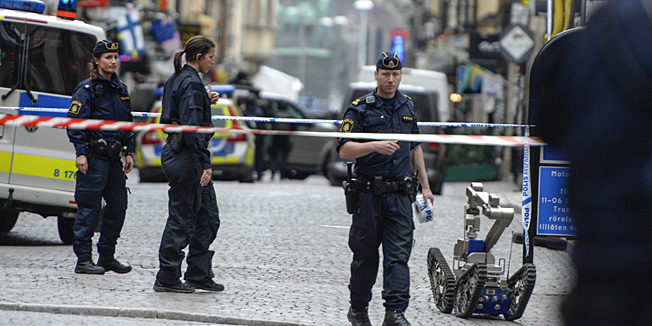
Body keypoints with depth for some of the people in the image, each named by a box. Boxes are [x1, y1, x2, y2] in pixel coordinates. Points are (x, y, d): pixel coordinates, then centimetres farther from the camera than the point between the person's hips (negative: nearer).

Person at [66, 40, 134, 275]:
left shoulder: (120, 89, 15)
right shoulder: (86, 89, -7)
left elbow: (127, 123, 22)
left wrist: (129, 152, 16)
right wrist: (81, 153, -17)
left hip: (114, 158, 7)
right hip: (94, 158, -7)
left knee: (118, 206, 7)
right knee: (90, 207, -5)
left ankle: (107, 256, 18)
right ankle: (83, 260, -1)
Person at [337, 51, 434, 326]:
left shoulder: (408, 107, 14)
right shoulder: (360, 108, -1)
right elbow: (344, 149, -9)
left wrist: (425, 186, 20)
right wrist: (374, 146, -25)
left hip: (400, 194, 3)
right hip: (369, 192, -3)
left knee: (398, 255, -7)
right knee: (365, 255, 4)